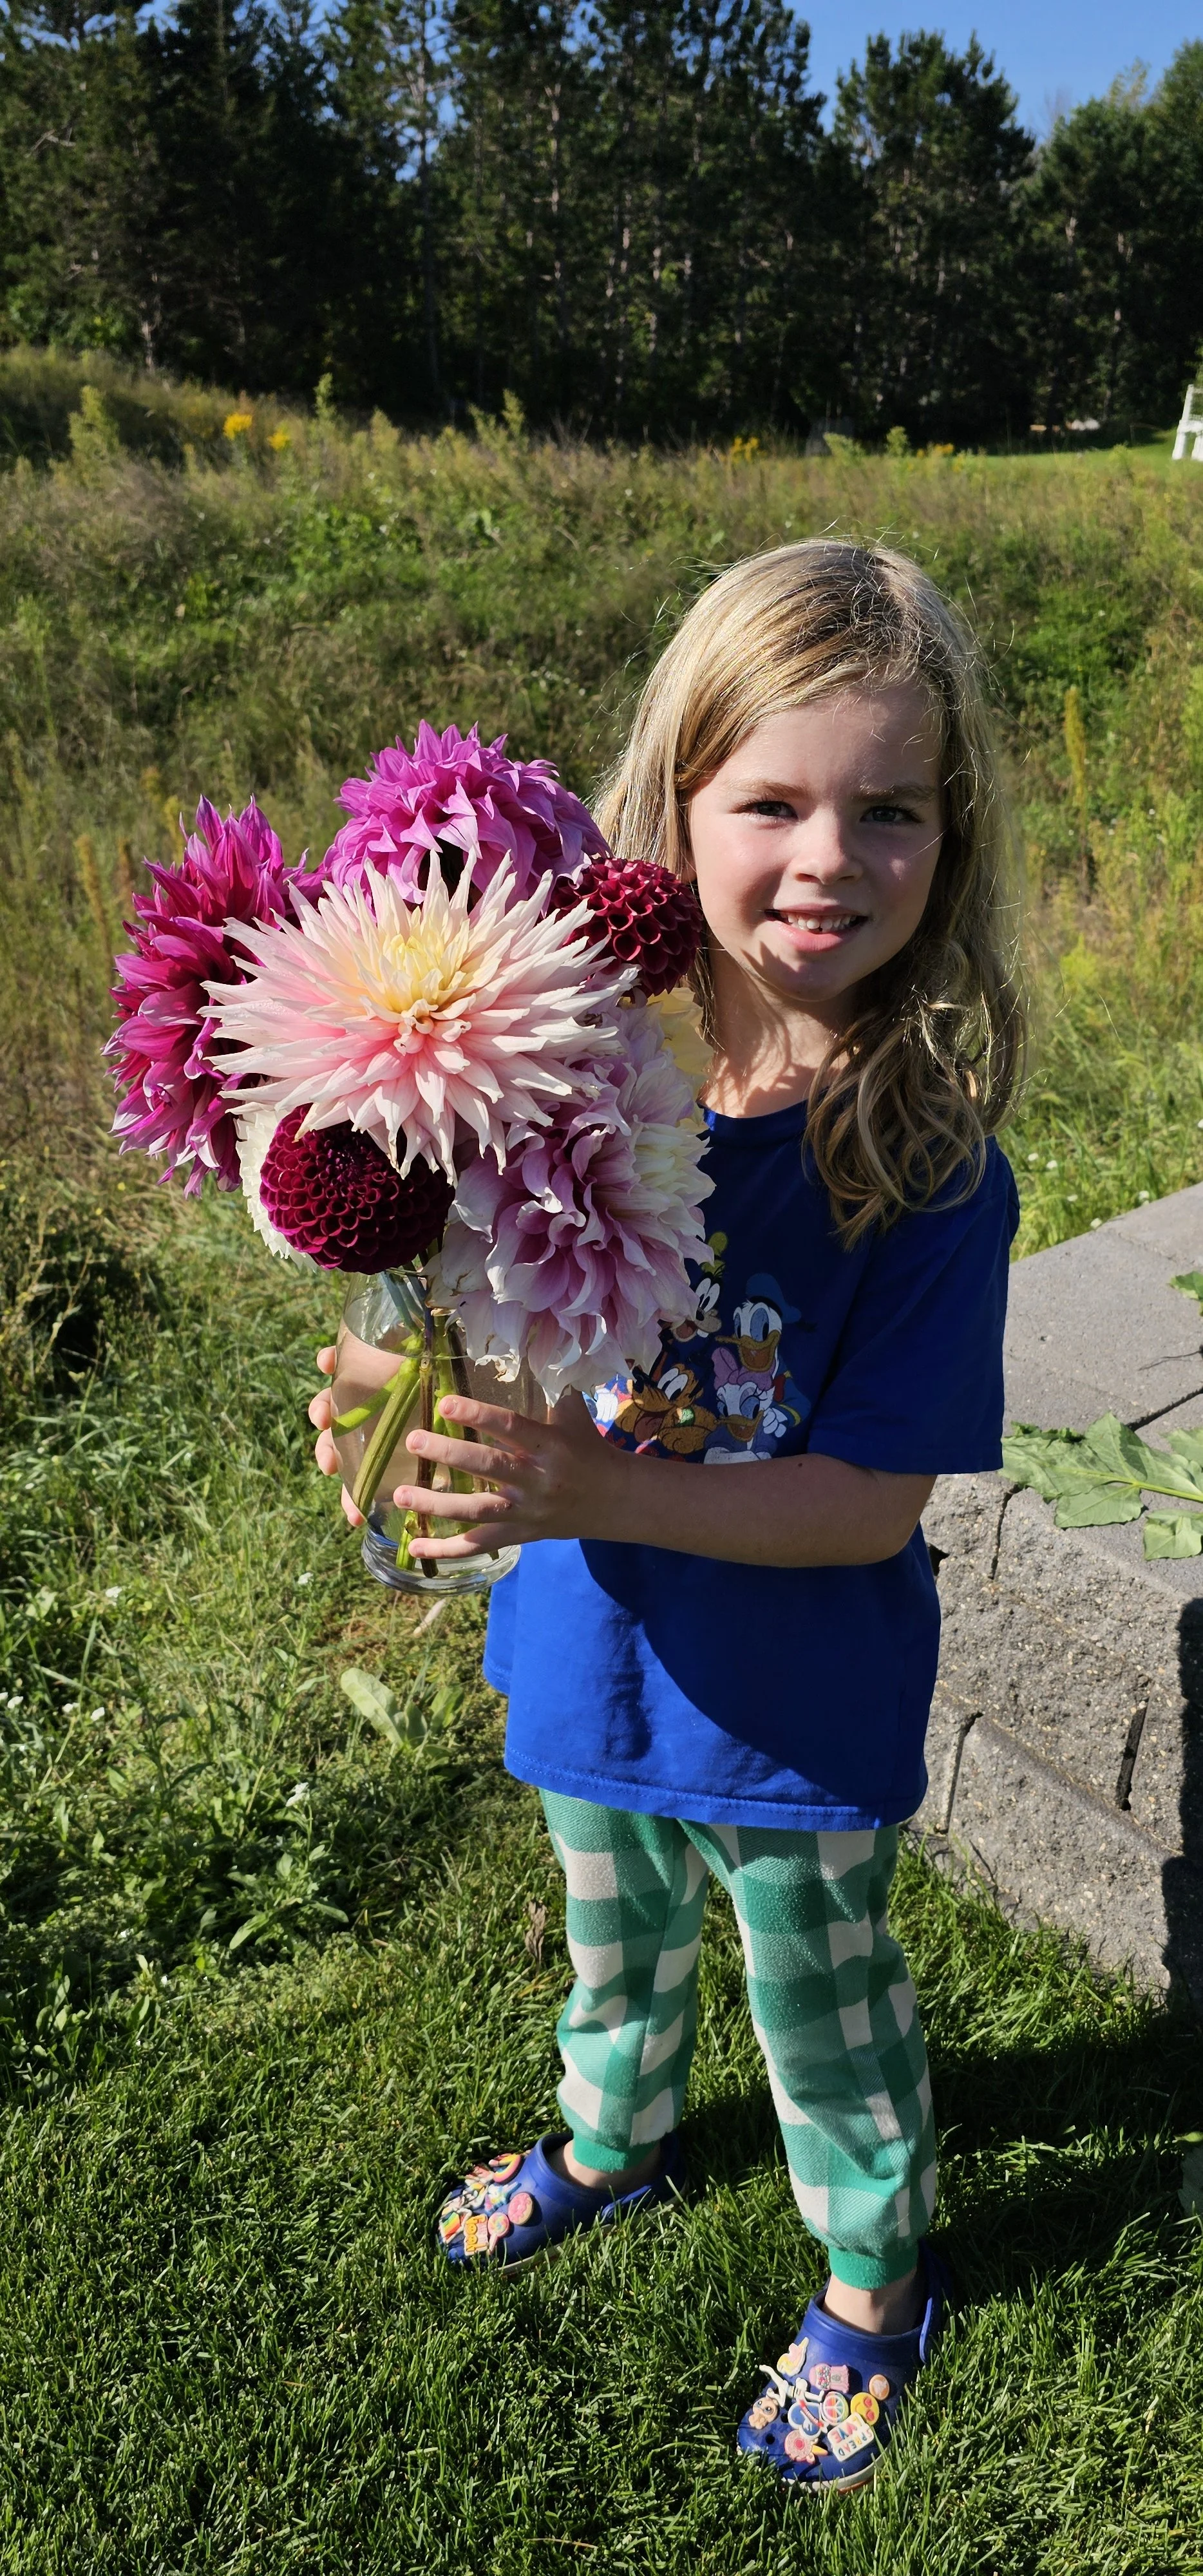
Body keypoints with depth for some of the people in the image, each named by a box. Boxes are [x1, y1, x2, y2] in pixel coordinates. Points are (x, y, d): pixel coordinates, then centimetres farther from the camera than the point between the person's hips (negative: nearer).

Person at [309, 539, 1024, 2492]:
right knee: (619, 1950, 32)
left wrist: (601, 1491, -37)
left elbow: (872, 1504, -25)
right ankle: (617, 2140, 63)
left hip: (798, 1717, -4)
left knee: (825, 2016, 22)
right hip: (595, 1661, 4)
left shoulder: (929, 1166, -26)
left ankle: (877, 2277, 52)